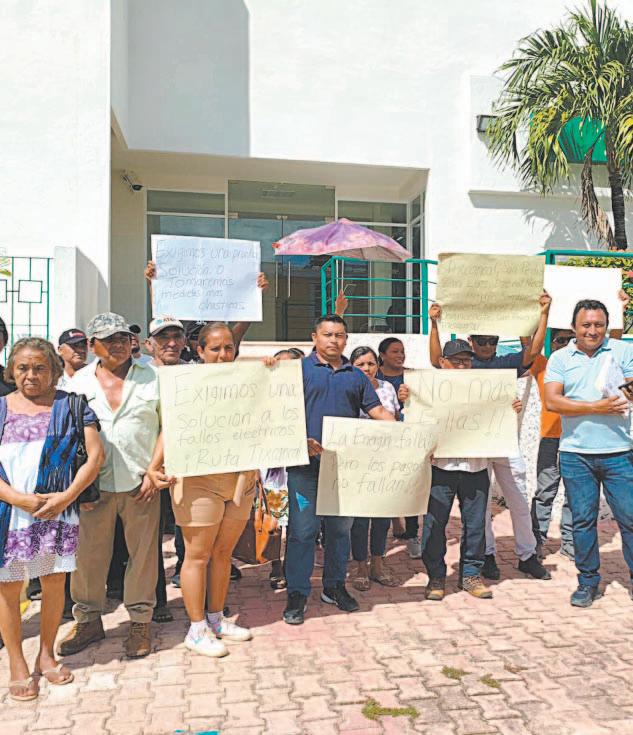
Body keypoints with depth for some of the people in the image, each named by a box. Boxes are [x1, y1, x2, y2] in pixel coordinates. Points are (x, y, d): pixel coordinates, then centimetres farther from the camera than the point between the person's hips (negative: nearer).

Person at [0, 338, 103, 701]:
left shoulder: (71, 405, 4)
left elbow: (95, 454, -2)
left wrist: (67, 496, -12)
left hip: (59, 509, 0)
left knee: (55, 581, 9)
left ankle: (46, 654, 29)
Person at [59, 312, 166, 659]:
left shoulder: (152, 379, 4)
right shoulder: (78, 382, 9)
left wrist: (154, 470, -6)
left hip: (141, 483, -1)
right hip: (94, 483, 1)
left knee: (143, 552, 5)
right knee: (88, 554, 6)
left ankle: (140, 621, 20)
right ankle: (88, 620, 25)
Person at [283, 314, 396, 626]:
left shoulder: (356, 376, 15)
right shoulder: (300, 369, 2)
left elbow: (377, 410, 12)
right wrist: (303, 440, -22)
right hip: (307, 461, -4)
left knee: (340, 528, 13)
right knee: (303, 529, -2)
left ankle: (334, 586, 28)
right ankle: (296, 595, 8)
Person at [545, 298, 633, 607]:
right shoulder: (560, 358, 4)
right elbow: (552, 401, -8)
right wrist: (597, 407, -14)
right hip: (575, 454, 1)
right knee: (583, 520, 9)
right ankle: (588, 581, 23)